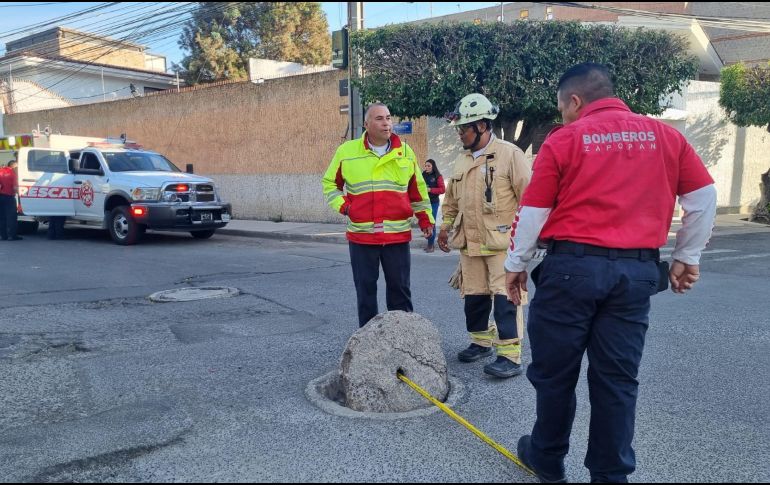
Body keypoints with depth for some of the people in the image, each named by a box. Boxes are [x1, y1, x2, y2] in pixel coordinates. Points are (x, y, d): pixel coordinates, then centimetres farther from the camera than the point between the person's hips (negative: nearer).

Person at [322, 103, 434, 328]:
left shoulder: (404, 151, 6)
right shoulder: (346, 151, 1)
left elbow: (417, 189, 15)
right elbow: (329, 183, 13)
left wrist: (425, 218, 15)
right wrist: (343, 205, -2)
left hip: (398, 235, 1)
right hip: (361, 235, -1)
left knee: (400, 288, 8)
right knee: (365, 289, 7)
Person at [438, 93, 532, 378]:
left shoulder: (510, 154, -8)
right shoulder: (461, 160, 13)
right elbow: (451, 200, 23)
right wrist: (446, 226, 17)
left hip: (502, 242, -7)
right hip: (470, 243, 7)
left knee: (504, 297, -7)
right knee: (474, 296, 14)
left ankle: (510, 355, -2)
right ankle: (481, 342, 31)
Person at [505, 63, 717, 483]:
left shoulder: (564, 139, -1)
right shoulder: (665, 135, 9)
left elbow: (533, 211, -1)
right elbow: (704, 197, 10)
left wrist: (515, 264, 10)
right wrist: (687, 257, 19)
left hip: (572, 266, -3)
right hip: (637, 271, 4)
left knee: (554, 371, 11)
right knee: (617, 378, 10)